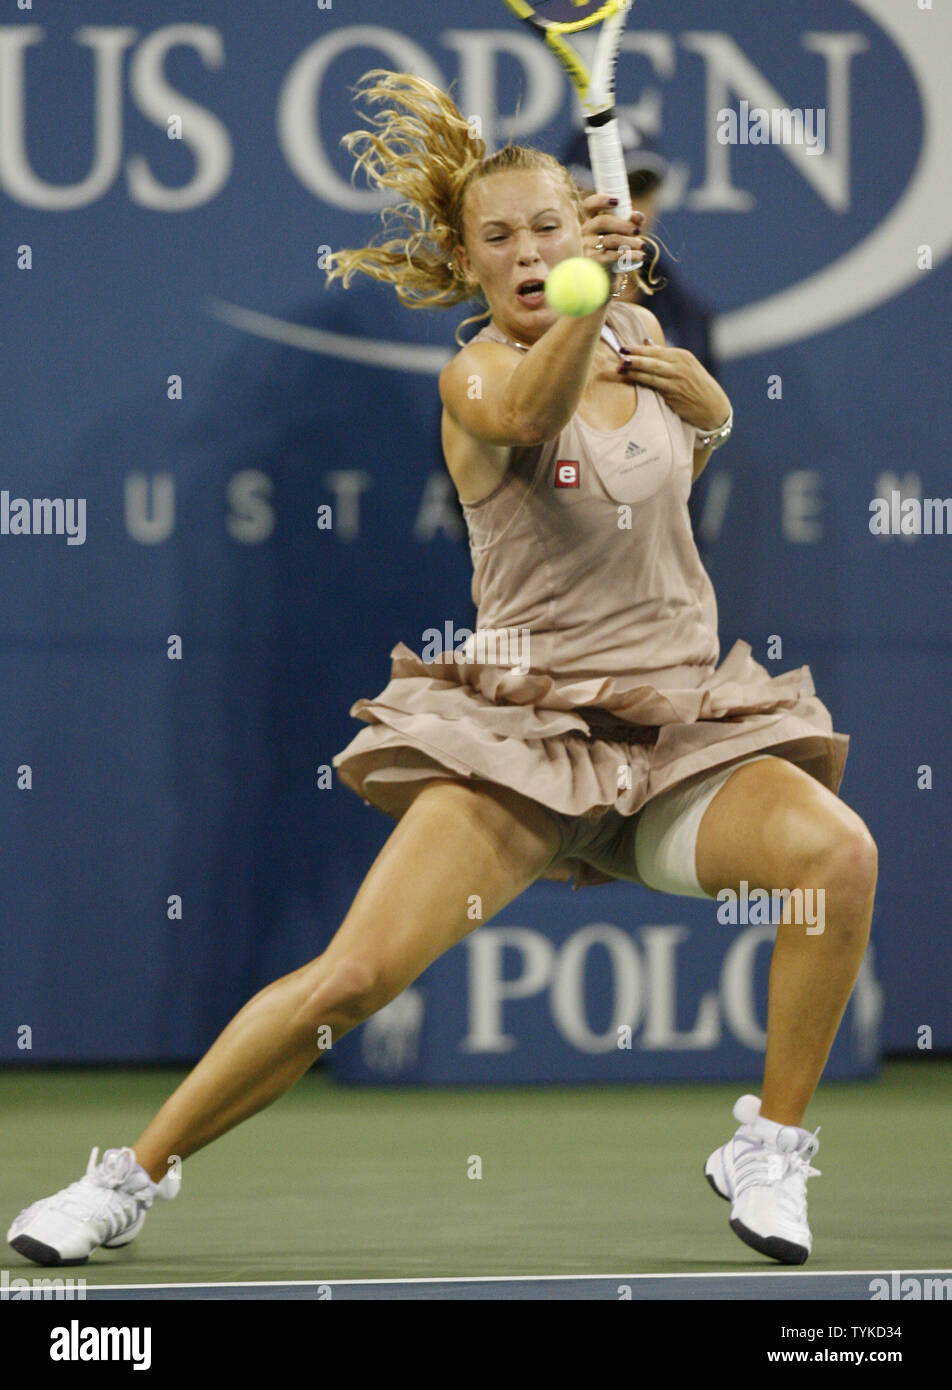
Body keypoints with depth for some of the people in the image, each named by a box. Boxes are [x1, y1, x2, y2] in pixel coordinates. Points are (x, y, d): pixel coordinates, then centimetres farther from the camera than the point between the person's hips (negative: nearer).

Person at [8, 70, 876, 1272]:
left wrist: (704, 401, 5)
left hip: (682, 729, 4)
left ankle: (767, 1149, -10)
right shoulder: (476, 374, -8)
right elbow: (524, 415, -34)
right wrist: (581, 309, -55)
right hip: (525, 734, -4)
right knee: (354, 975, -18)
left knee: (837, 850, -26)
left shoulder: (642, 340, 7)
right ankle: (132, 1179, 0)